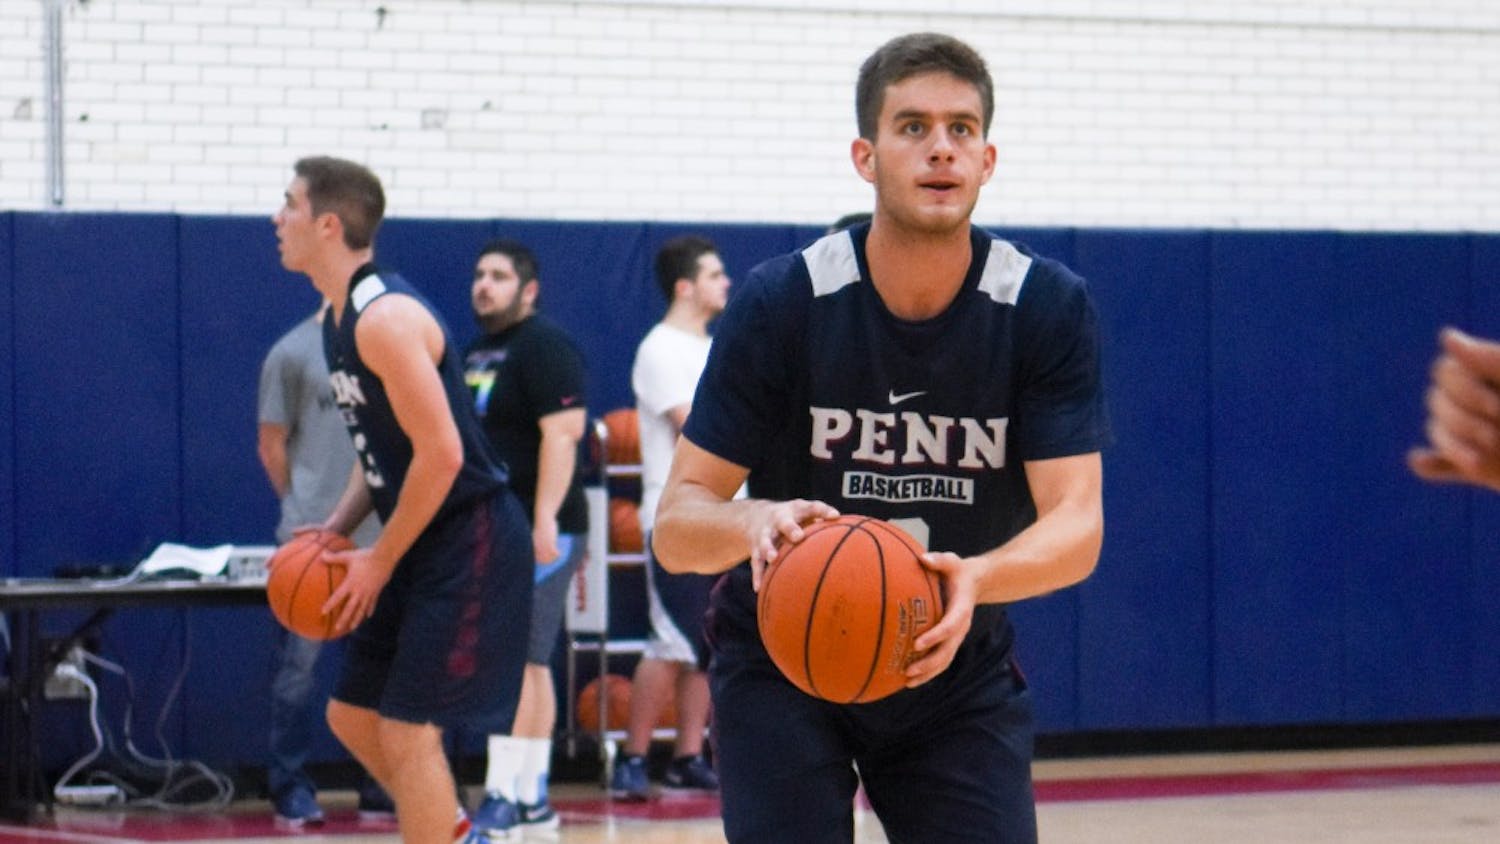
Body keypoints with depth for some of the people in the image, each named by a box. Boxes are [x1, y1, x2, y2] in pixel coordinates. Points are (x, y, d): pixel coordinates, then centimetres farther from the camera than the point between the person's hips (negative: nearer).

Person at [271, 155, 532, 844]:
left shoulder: (385, 318, -20)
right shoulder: (338, 319, 11)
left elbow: (440, 453, -23)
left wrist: (381, 560, -16)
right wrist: (337, 529, 6)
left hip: (471, 543, -10)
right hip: (424, 549, 10)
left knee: (408, 731, -8)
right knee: (352, 716, 15)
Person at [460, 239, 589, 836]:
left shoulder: (544, 347, -10)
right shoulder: (476, 354, 18)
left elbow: (562, 433, -19)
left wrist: (544, 520, -26)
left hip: (535, 532, -9)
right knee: (528, 662, 11)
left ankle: (502, 795, -13)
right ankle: (532, 797, 14)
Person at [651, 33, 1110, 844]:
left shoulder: (1050, 310, -13)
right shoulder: (782, 301, -16)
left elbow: (1076, 526, -20)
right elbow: (676, 524, -16)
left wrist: (975, 579, -43)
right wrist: (753, 521, -40)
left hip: (961, 668, 2)